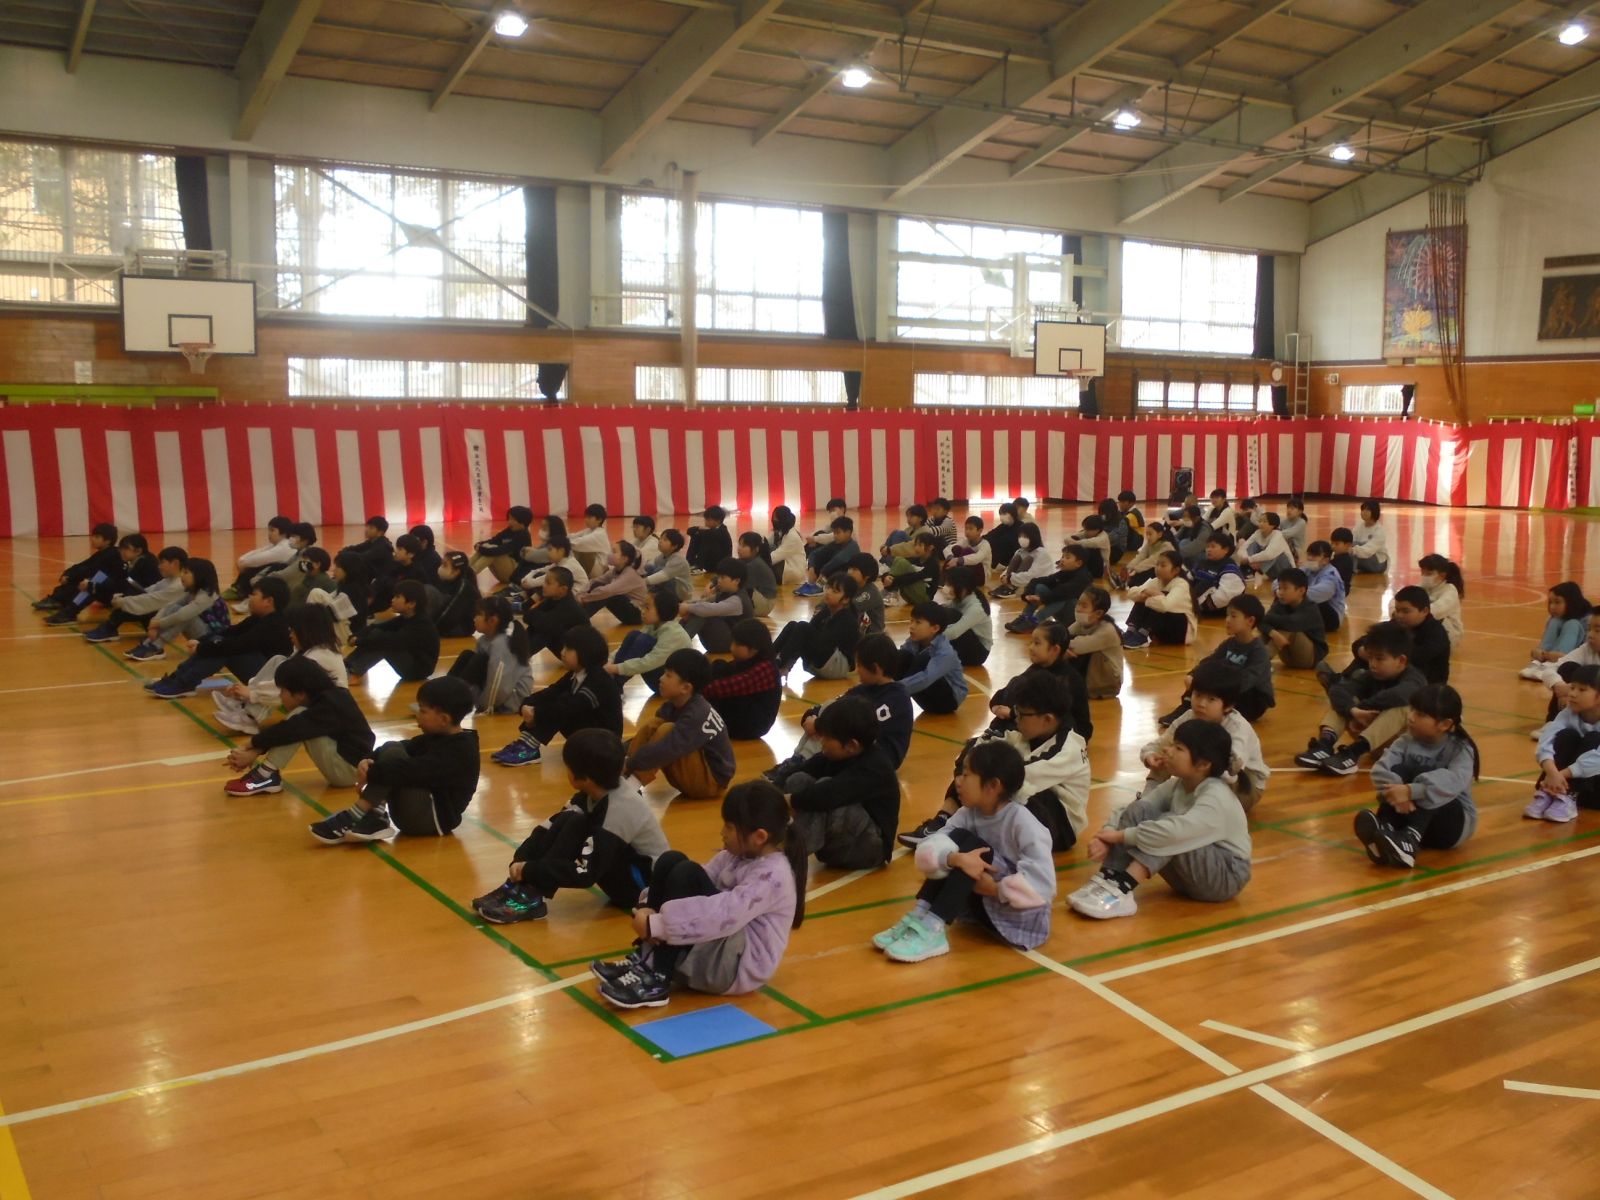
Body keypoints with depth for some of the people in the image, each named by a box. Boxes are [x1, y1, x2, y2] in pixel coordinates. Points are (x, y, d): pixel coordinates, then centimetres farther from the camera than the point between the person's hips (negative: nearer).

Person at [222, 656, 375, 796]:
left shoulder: (327, 707, -23)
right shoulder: (324, 697, 4)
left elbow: (289, 730, -27)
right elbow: (289, 729, 1)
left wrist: (251, 744, -14)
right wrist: (254, 752, -9)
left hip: (352, 768, -10)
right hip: (343, 759, 10)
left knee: (298, 723, -20)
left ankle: (267, 775, -16)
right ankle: (266, 771, -7)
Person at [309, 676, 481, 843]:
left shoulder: (458, 751, -19)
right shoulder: (438, 737, 14)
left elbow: (412, 770, -27)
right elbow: (409, 748, 3)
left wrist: (370, 773, -20)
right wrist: (368, 761, -13)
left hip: (435, 817, -10)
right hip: (422, 808, 10)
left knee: (393, 754, -22)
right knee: (390, 748, -6)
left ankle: (357, 815, -20)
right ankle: (375, 817, -16)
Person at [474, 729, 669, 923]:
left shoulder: (620, 808, -29)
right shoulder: (599, 790, -6)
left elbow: (584, 874, -30)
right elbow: (555, 824, -5)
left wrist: (528, 870, -26)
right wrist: (522, 859, -19)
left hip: (647, 884, -8)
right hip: (623, 865, 8)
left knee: (576, 826, -27)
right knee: (565, 821, -13)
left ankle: (533, 899, -21)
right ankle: (520, 887, -13)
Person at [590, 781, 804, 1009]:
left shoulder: (772, 875, -22)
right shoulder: (738, 855, 7)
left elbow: (723, 916, -32)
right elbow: (698, 885, 4)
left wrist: (655, 925, -30)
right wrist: (649, 909, -15)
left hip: (739, 966, -9)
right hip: (714, 949, 9)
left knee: (686, 874, -25)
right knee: (670, 861, -5)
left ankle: (657, 980, -21)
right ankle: (646, 961, -6)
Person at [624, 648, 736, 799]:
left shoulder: (698, 716, -28)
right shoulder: (672, 705, -2)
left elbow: (667, 750, -36)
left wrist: (629, 764, -31)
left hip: (710, 781, -9)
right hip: (694, 773, 9)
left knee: (667, 730, -27)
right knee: (650, 724, -6)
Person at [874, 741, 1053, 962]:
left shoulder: (1020, 820, -20)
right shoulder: (969, 814, -3)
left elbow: (1043, 881, -29)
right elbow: (926, 852, -17)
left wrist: (995, 888, -24)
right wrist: (955, 858, -36)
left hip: (1022, 916, -6)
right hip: (988, 904, 6)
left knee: (971, 845, -24)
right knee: (957, 839, -14)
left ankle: (933, 929, -27)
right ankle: (919, 916, -18)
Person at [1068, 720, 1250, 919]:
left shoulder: (1217, 798, -24)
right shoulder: (1176, 786, -2)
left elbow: (1177, 831, -40)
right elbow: (1134, 811, -10)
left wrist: (1122, 835, -35)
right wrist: (1107, 837, -29)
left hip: (1226, 876, -7)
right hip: (1190, 871, 7)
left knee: (1167, 823, -31)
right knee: (1139, 811, -15)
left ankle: (1121, 889, -37)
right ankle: (1108, 880, -25)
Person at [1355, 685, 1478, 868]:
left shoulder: (1460, 749, -11)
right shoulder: (1406, 741, 0)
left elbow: (1453, 782, -33)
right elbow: (1381, 769, -18)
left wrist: (1411, 791, -44)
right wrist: (1396, 789, -39)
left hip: (1452, 822, -3)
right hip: (1409, 815, 3)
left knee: (1423, 774, -28)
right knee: (1400, 771, -23)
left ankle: (1409, 842, -49)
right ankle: (1383, 830, -46)